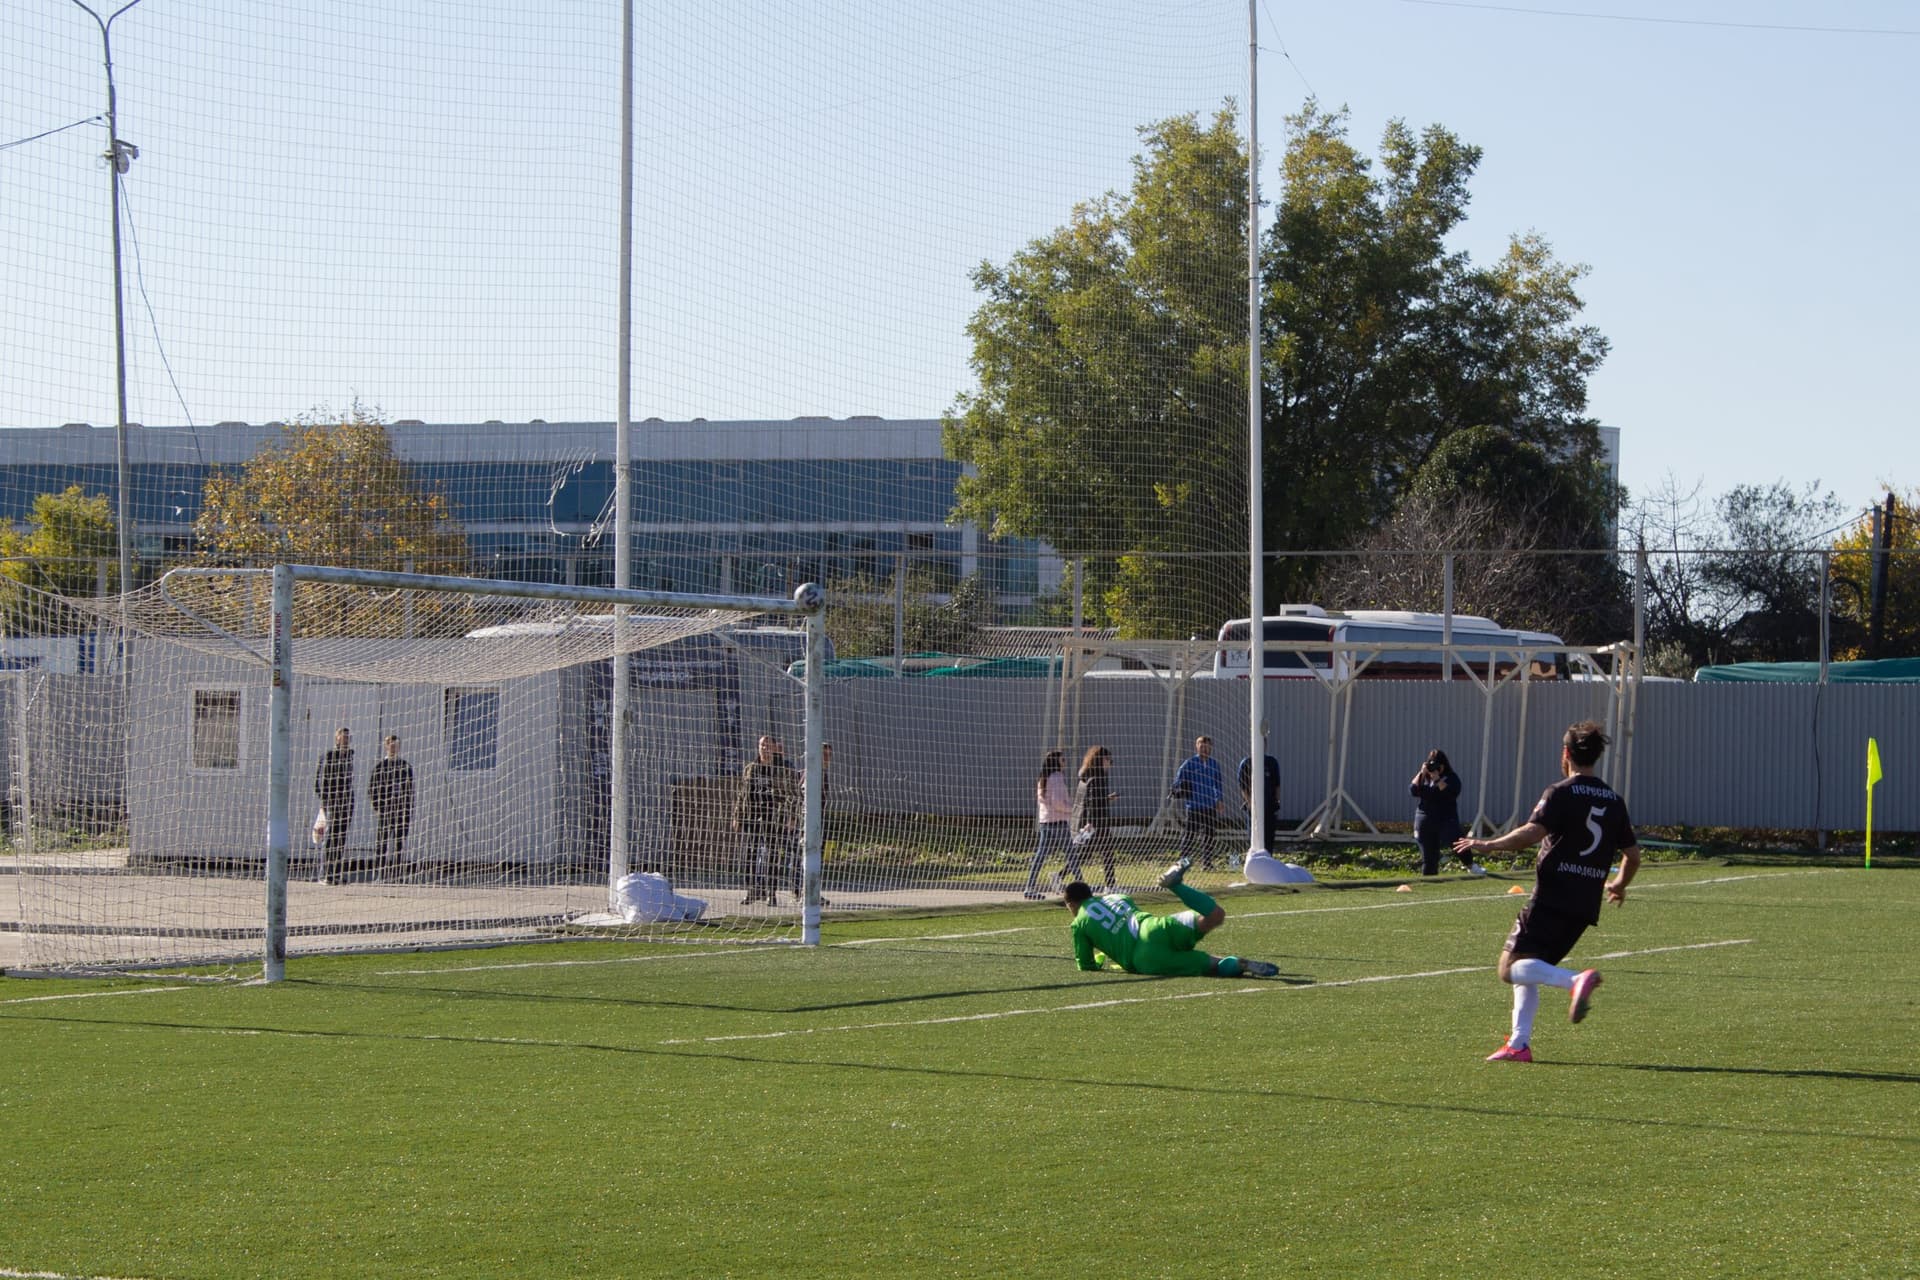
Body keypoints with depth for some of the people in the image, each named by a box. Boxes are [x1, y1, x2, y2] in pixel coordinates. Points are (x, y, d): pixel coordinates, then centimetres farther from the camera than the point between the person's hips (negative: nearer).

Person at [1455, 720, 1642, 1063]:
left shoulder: (1561, 793, -5)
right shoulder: (1614, 801, 14)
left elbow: (1533, 832, -20)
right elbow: (1632, 855, 18)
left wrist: (1487, 845, -12)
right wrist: (1619, 885, 37)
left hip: (1551, 900, -7)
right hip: (1586, 906, 7)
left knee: (1512, 967, -10)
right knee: (1528, 970, 19)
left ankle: (1577, 980, -32)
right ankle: (1519, 1044, 13)